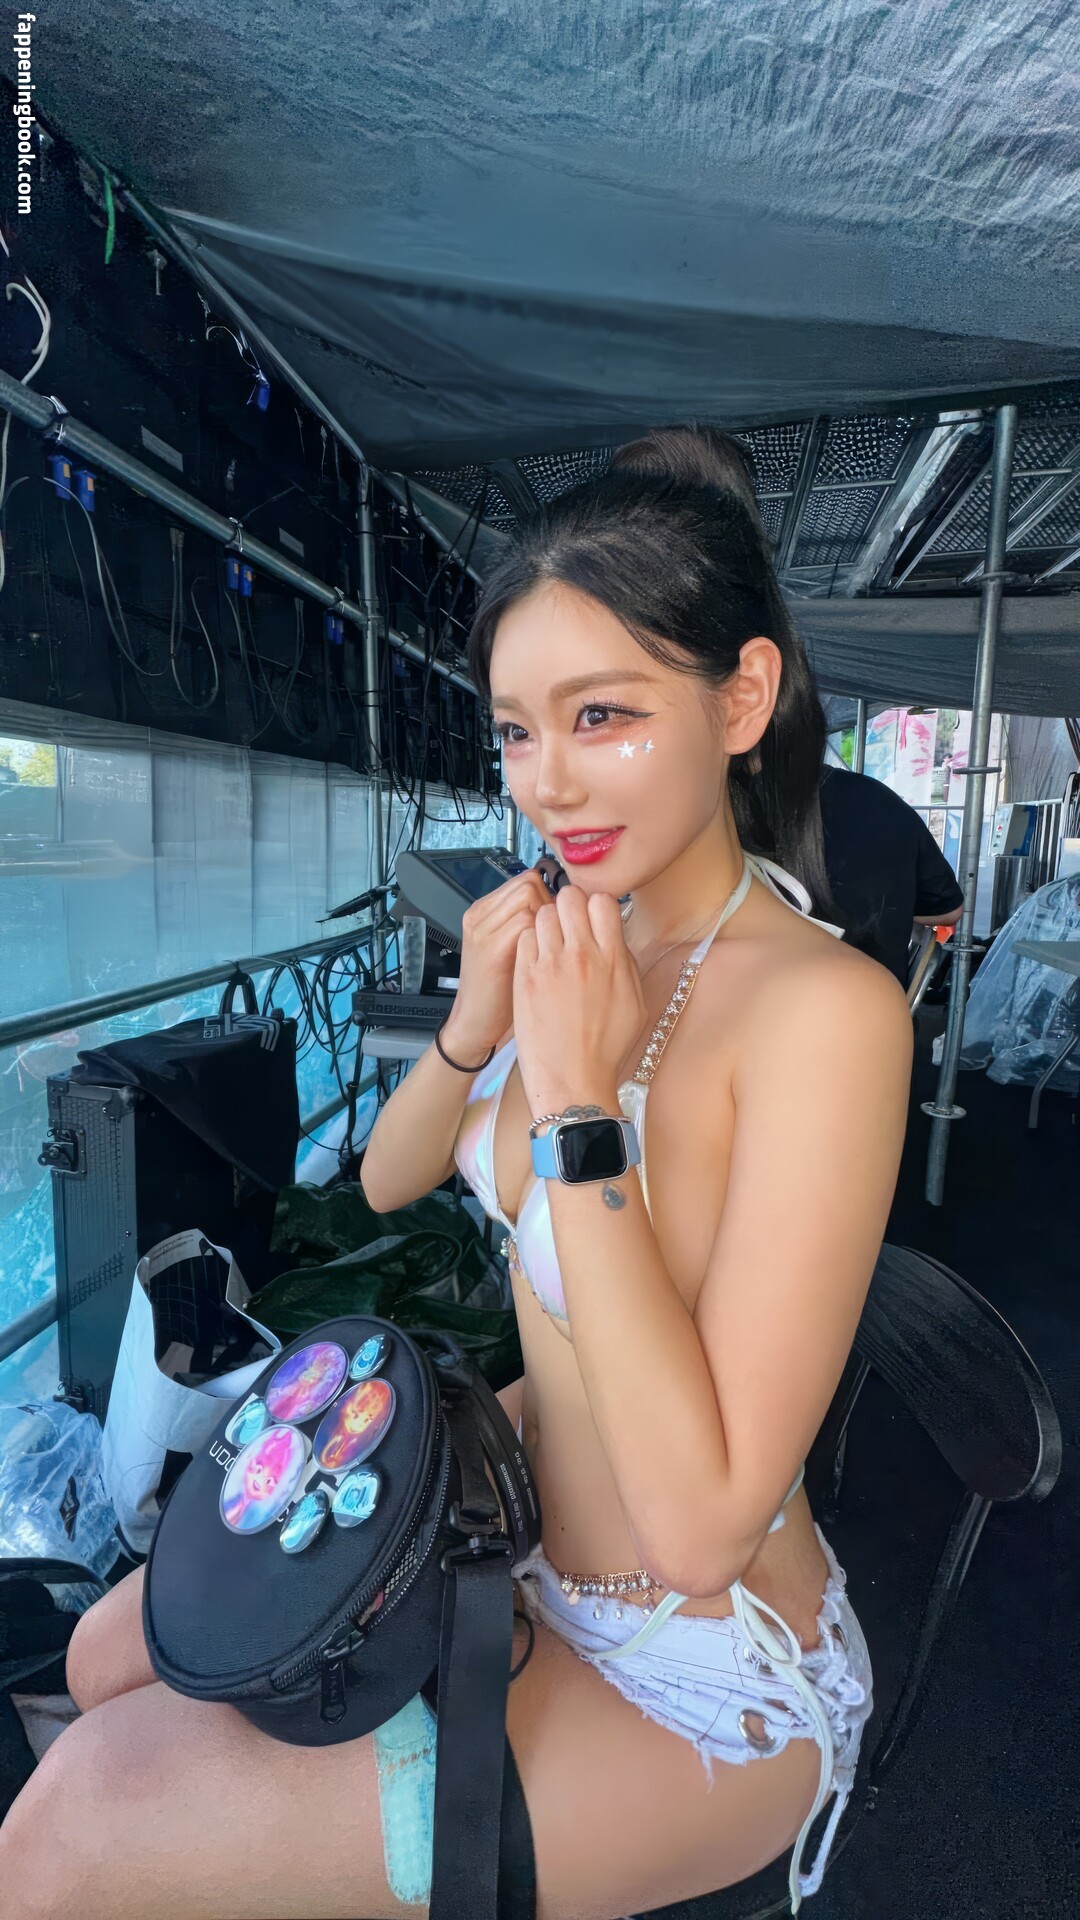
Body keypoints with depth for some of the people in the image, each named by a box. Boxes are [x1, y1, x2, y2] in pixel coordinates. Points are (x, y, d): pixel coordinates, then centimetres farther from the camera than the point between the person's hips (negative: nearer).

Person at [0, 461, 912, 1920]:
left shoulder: (824, 1006, -29)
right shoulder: (582, 940, -5)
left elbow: (701, 1523, -29)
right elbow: (385, 1183, 4)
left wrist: (575, 1100, -31)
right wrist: (472, 1029, -16)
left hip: (693, 1687, -6)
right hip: (513, 1517, 6)